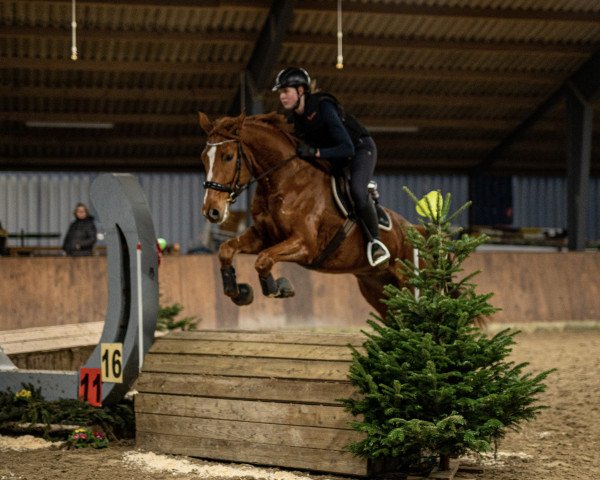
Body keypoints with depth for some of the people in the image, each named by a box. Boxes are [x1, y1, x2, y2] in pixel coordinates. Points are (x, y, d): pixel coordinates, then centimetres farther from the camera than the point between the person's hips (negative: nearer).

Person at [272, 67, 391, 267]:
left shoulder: (323, 108, -33)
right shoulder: (293, 117, -9)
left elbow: (347, 149, -39)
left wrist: (316, 152, -49)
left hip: (360, 147, -9)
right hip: (331, 153, 9)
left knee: (357, 190, -32)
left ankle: (374, 241, -14)